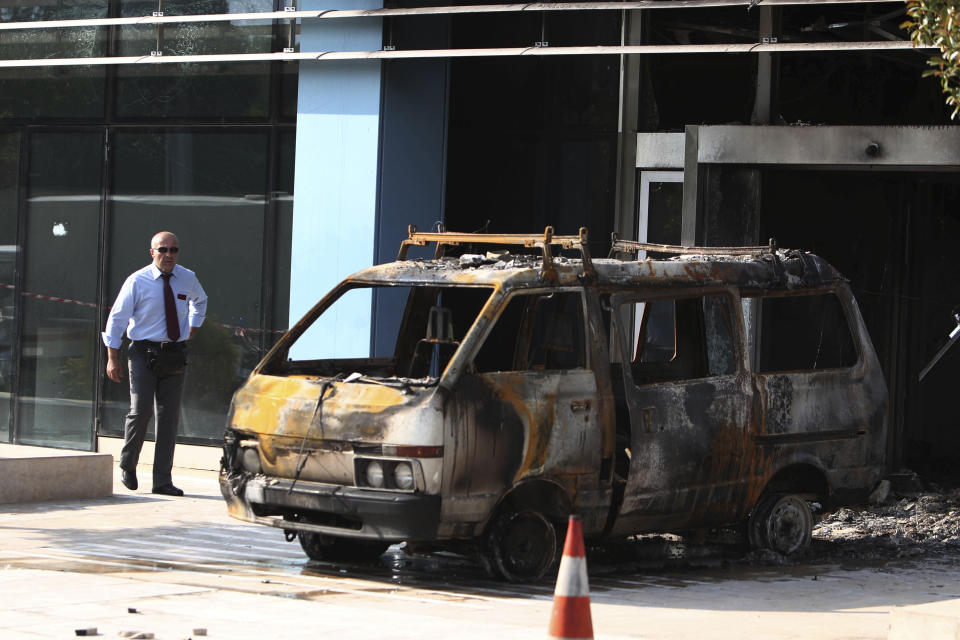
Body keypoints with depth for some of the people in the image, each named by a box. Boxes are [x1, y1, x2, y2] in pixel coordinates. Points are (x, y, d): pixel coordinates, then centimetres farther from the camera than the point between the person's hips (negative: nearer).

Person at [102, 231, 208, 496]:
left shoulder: (188, 279, 6)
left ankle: (163, 481, 5)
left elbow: (199, 301, 30)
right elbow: (117, 318, -1)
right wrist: (113, 358, -4)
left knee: (169, 417, 1)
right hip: (144, 353, -4)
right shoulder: (137, 281, -5)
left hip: (175, 354, 4)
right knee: (141, 412, -13)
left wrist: (192, 330, 19)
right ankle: (128, 464, 13)